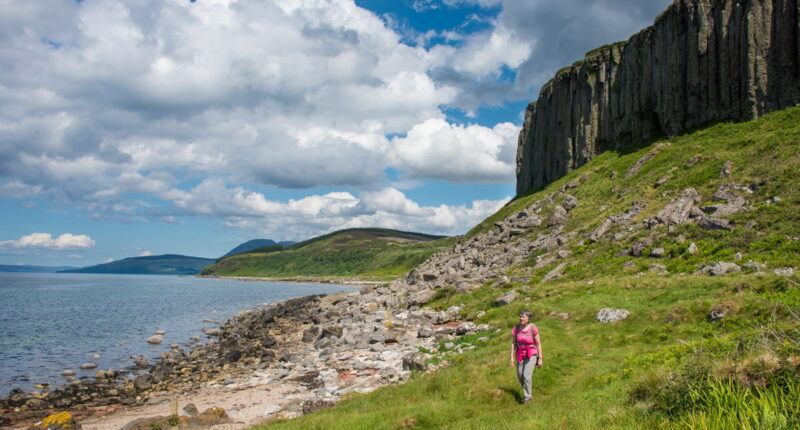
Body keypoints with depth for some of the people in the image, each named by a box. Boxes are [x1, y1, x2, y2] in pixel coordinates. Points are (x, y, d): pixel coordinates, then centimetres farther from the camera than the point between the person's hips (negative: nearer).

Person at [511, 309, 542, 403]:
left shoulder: (533, 328, -14)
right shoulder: (516, 328, -5)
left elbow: (538, 344, -8)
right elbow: (513, 343, 0)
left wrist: (540, 359, -7)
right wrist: (512, 358, -2)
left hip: (531, 355, -4)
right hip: (520, 356, 4)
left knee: (526, 376, -17)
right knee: (520, 377, 11)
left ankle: (527, 397, 0)